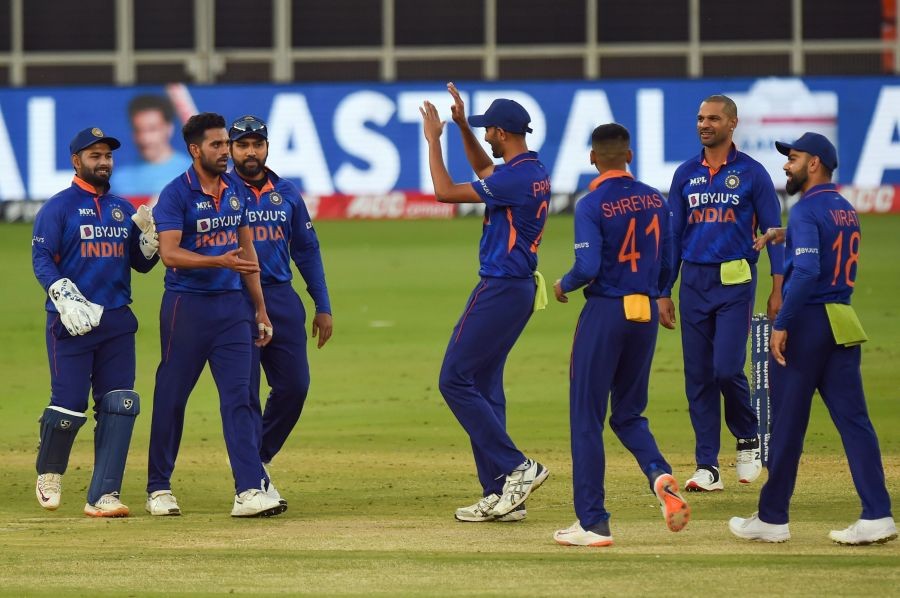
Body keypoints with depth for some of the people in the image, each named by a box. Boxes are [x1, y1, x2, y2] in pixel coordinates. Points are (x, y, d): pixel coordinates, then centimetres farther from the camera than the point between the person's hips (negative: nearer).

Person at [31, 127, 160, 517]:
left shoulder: (123, 210, 16)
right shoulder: (58, 207, -1)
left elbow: (142, 264, 18)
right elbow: (42, 259, -8)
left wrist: (150, 235, -3)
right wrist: (65, 299, -22)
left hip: (117, 322, 5)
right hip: (72, 322, -5)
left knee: (119, 406, -4)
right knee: (69, 404, -8)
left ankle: (103, 496, -4)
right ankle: (49, 474, 20)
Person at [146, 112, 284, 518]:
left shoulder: (235, 191, 10)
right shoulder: (176, 194, -8)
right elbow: (170, 254, -18)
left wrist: (261, 310, 14)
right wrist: (221, 261, -30)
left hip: (231, 305, 5)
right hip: (187, 306, -5)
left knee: (238, 397, -4)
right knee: (171, 397, 3)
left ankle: (249, 491, -11)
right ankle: (158, 488, 16)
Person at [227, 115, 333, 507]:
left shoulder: (287, 194, 12)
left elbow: (307, 250, 16)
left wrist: (323, 306, 12)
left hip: (282, 298, 4)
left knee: (294, 385, 0)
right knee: (244, 391, -5)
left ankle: (259, 458, 20)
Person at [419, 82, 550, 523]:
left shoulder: (517, 177, -20)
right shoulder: (534, 171, 11)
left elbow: (446, 192, -19)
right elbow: (484, 169, 33)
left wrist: (433, 140, -8)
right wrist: (462, 126, 24)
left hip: (500, 290, -10)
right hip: (518, 287, 10)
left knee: (455, 380, -6)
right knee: (483, 385, 12)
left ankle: (516, 468, -9)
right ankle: (500, 496, 11)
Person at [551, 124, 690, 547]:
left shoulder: (592, 206, -12)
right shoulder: (655, 201, 6)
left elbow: (588, 267, -20)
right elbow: (666, 265, 10)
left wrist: (563, 285, 1)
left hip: (605, 310, -6)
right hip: (646, 313, 6)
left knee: (587, 418, 3)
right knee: (629, 413, 18)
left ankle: (593, 523, 1)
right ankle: (660, 475, -13)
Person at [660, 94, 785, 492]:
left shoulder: (751, 173, 0)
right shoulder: (686, 175, 10)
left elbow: (772, 232, 0)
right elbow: (673, 235, 13)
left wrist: (778, 289, -8)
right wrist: (663, 293, 9)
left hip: (735, 282, -4)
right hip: (694, 282, 4)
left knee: (727, 368, -14)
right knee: (698, 376, 2)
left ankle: (748, 439, 12)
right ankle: (707, 466, 6)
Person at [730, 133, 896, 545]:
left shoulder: (807, 211, -12)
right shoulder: (847, 211, 15)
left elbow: (807, 272, -23)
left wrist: (781, 324, -22)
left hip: (805, 324, -8)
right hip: (842, 323, 8)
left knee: (787, 425, 1)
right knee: (853, 419, 3)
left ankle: (772, 518, 8)